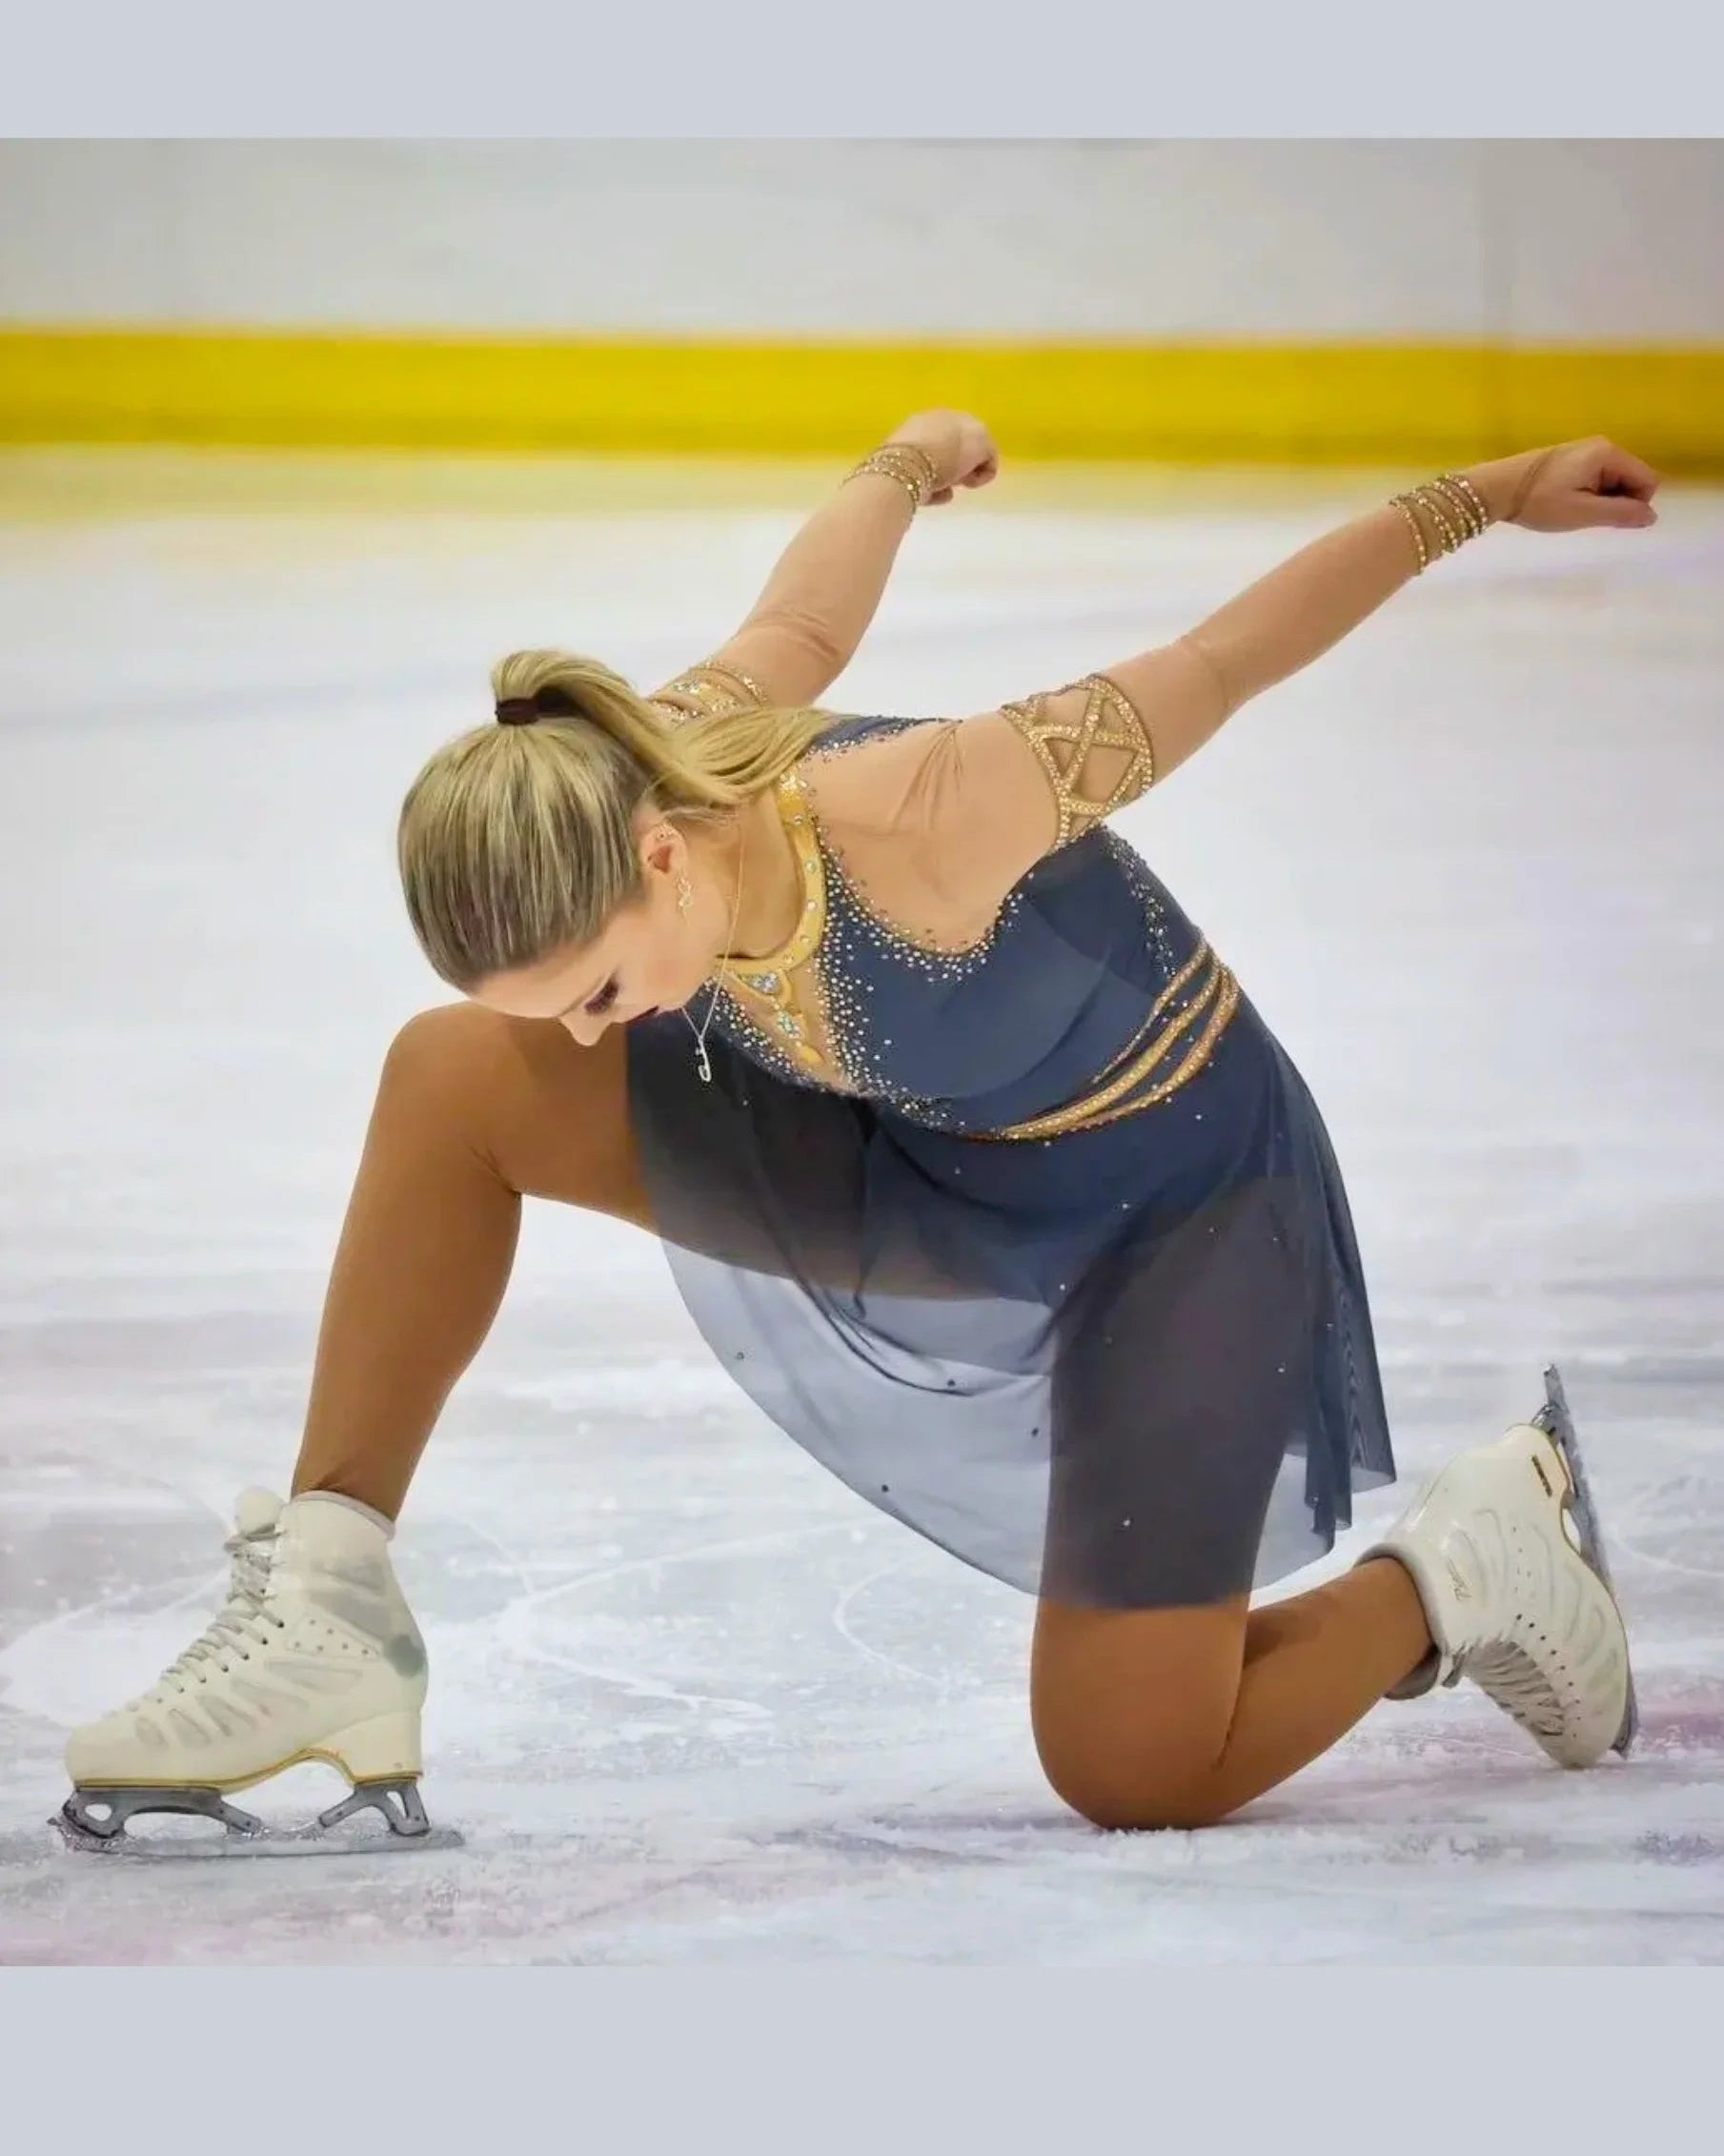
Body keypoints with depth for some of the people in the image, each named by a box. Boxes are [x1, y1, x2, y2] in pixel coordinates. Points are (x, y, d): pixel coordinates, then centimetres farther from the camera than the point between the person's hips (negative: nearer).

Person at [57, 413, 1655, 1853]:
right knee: (458, 1076, -15)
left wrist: (1489, 500, -12)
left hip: (1173, 1207, -6)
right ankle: (325, 1613, -10)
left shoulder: (921, 820, -39)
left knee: (1134, 1780, -8)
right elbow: (810, 623, 3)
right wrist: (906, 465, 26)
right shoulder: (662, 755, -20)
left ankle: (1464, 1566, 19)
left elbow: (1215, 665, -26)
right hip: (922, 1166, 6)